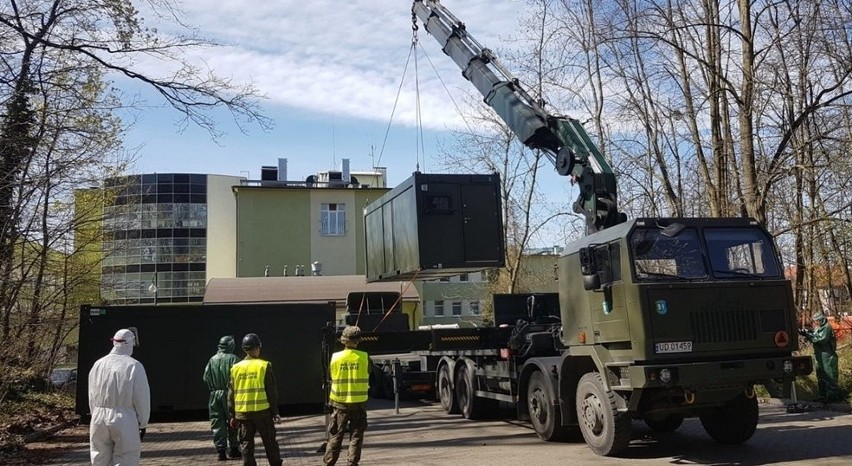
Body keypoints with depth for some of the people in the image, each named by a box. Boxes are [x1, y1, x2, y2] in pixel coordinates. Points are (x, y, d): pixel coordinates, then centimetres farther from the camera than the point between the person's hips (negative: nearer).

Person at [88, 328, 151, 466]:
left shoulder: (98, 364, 4)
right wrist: (143, 424, 4)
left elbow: (92, 397, 13)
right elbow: (142, 399, -7)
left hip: (98, 418, 5)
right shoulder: (134, 366, -10)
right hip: (124, 419, -4)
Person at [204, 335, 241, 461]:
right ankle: (233, 448, 14)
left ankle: (221, 450, 3)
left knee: (217, 423, 6)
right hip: (229, 394, -3)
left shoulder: (212, 360, 4)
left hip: (215, 395, 3)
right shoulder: (233, 359, -8)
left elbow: (206, 378, 4)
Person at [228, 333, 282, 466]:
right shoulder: (264, 365, -6)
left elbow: (231, 393, 8)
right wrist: (275, 412, 3)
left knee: (246, 445, 10)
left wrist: (233, 415, 16)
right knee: (270, 443, 11)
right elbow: (272, 391, -4)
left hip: (242, 413, 2)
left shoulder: (236, 368, 4)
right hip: (262, 411, -2)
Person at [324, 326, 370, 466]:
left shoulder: (335, 357, -7)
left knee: (335, 435, 12)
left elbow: (330, 375, 6)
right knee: (356, 436, 9)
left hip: (339, 403, 1)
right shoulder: (364, 357, -9)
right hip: (359, 402, -1)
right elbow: (369, 375, 4)